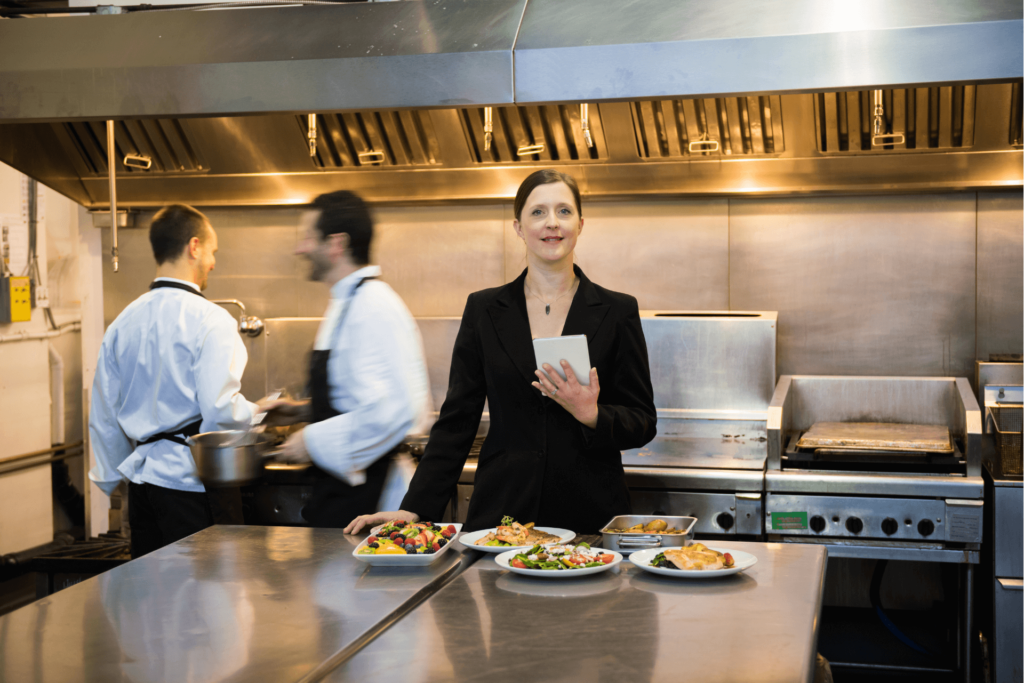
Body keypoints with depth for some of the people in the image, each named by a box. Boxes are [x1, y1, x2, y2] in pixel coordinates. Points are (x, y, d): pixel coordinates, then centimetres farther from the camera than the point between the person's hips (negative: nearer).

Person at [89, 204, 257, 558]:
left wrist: (113, 477, 24)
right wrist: (256, 412, 2)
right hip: (195, 483, -6)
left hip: (142, 480, 7)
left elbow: (103, 417, 13)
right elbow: (221, 410, -19)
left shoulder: (123, 323, 8)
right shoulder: (210, 320, -12)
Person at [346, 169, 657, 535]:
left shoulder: (617, 312, 2)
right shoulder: (484, 309, 5)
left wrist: (592, 415, -18)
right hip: (501, 513, 1)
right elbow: (457, 419, 6)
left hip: (592, 515, -1)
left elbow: (643, 423, 3)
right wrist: (414, 508, -1)